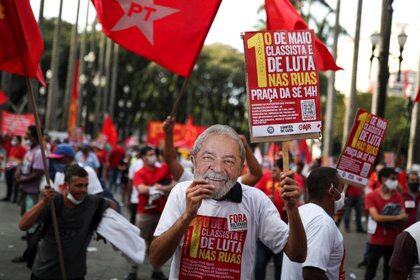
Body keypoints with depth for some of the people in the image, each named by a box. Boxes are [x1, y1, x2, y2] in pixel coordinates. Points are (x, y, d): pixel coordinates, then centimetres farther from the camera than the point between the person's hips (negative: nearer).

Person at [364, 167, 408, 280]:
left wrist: (385, 218, -22)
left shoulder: (398, 196, 5)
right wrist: (397, 217, -15)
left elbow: (404, 216, -5)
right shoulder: (371, 196, -8)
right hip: (376, 241, -4)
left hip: (393, 241, 4)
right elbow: (376, 217, -19)